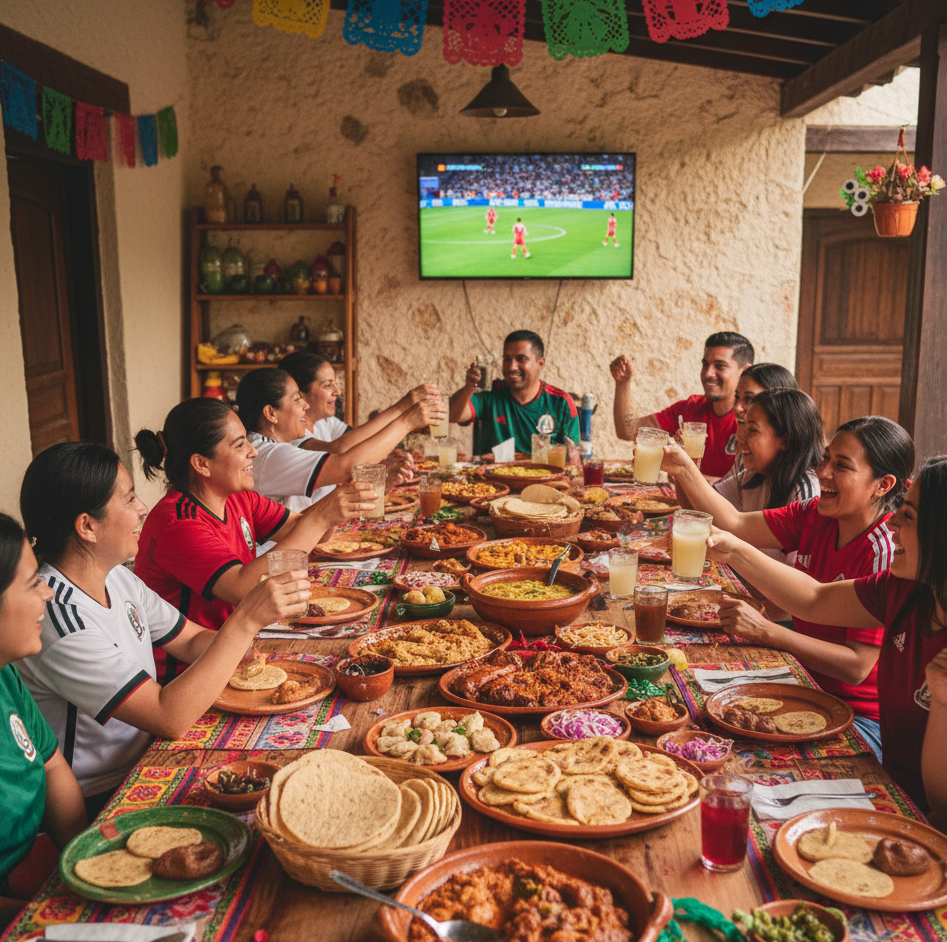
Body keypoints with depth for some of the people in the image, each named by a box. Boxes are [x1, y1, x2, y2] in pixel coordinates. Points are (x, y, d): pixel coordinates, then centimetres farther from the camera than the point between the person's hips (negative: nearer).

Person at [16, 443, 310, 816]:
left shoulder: (116, 577, 1)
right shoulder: (57, 619, -27)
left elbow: (193, 641, 12)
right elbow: (171, 718, -30)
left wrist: (237, 642, -11)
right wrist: (247, 619, -30)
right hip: (101, 803, -8)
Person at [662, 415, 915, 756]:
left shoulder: (886, 553, -24)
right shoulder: (813, 516, -2)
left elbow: (856, 667, -25)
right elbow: (735, 524, -2)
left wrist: (764, 631, -30)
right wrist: (683, 469, -14)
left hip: (860, 718, -7)